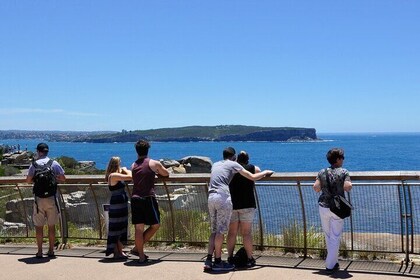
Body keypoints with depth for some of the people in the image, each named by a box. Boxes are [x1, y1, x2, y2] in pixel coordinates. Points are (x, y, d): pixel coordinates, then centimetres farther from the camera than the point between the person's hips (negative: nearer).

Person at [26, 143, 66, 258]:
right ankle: (51, 250, 13)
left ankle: (40, 251, 8)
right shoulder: (54, 163, 0)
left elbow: (28, 180, -3)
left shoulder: (34, 164, -3)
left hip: (39, 198, -1)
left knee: (39, 226, 7)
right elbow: (63, 178, 2)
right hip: (51, 198, 1)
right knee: (51, 226, 9)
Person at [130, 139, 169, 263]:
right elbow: (166, 174, 15)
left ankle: (141, 255, 8)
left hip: (135, 198, 5)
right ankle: (137, 248, 10)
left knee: (138, 228, 5)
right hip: (148, 198, -4)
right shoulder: (154, 163, 2)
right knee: (155, 225, 10)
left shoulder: (133, 165, 11)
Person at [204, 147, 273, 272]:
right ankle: (217, 262, 1)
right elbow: (253, 177, 6)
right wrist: (265, 172, 23)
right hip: (223, 197, -6)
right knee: (221, 230, -2)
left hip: (211, 197, 6)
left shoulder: (215, 165, 23)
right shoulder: (233, 164, 7)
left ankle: (208, 260, 7)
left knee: (214, 230, 12)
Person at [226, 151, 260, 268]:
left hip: (231, 205, 2)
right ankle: (250, 258, 0)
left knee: (232, 232, 7)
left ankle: (230, 258, 8)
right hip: (247, 205, -2)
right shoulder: (252, 168, 3)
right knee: (246, 233, -1)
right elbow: (259, 172, 22)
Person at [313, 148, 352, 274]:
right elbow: (347, 187, -18)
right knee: (335, 237, 4)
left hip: (323, 207, 4)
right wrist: (349, 183, 3)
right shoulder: (344, 172, -8)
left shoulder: (322, 172, 2)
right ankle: (330, 266, 5)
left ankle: (333, 261, 30)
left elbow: (316, 188, -4)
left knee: (328, 236, 17)